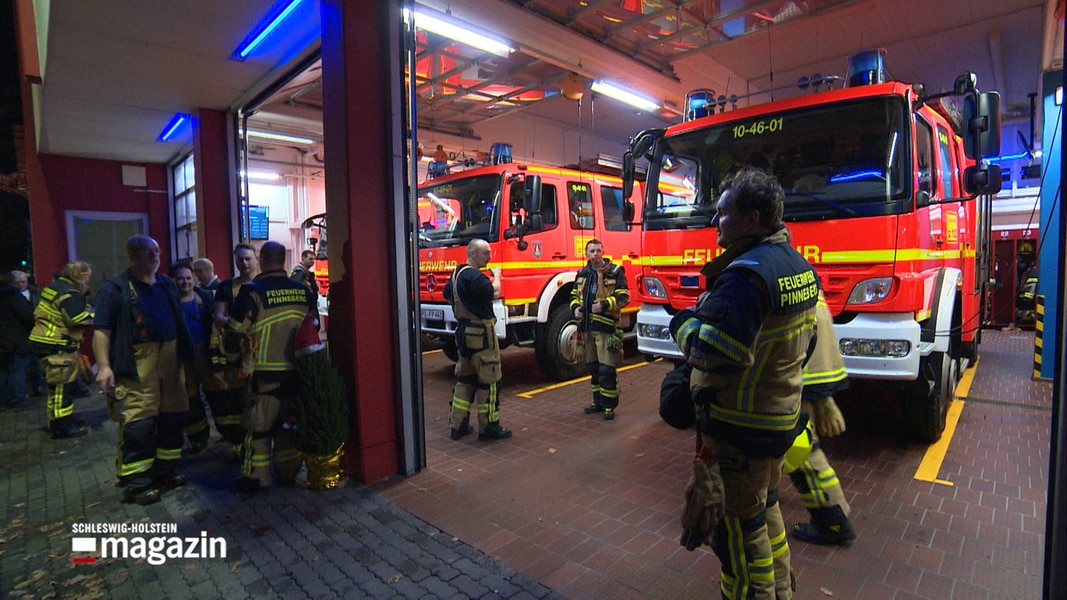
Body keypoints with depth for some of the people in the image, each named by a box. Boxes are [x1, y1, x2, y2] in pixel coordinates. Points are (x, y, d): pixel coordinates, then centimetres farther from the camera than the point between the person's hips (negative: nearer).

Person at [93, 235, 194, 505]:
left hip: (170, 357, 6)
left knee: (172, 416, 11)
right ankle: (136, 483, 7)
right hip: (137, 362, -6)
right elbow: (101, 329, -7)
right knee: (138, 421, -6)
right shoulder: (116, 288, -1)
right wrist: (104, 366, -15)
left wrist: (187, 352, 12)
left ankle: (165, 471, 26)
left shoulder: (167, 285, 16)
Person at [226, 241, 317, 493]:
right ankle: (288, 472, 23)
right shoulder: (304, 291, 2)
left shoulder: (252, 292, -11)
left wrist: (239, 349, 12)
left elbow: (235, 333, -8)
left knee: (258, 425, 9)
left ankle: (256, 477, 17)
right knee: (287, 422, 16)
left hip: (267, 374, -4)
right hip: (298, 370, 4)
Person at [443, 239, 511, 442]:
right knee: (488, 381, 0)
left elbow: (447, 295, 28)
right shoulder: (473, 275, -18)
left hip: (464, 332, 10)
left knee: (465, 379, 16)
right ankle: (489, 427, 7)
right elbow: (494, 292, -24)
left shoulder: (457, 273, 14)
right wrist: (496, 275, -7)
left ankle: (458, 425, 21)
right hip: (481, 333, -10)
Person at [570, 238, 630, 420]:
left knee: (606, 369, -6)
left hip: (605, 326, -6)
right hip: (587, 326, 6)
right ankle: (598, 401, 26)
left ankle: (609, 405, 5)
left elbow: (623, 297, -7)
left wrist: (605, 304, -21)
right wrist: (575, 307, 2)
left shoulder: (614, 272, -3)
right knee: (593, 368, 14)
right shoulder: (582, 273, 14)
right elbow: (574, 294, 22)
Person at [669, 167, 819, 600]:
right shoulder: (798, 266, 7)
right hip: (781, 415, 10)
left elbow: (712, 352, -30)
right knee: (765, 507, 26)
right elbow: (804, 341, 16)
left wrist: (683, 322, -12)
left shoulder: (746, 274, -26)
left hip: (739, 426, -10)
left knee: (738, 525, 6)